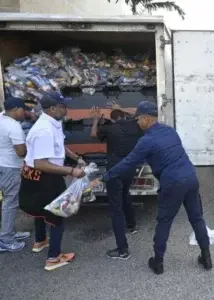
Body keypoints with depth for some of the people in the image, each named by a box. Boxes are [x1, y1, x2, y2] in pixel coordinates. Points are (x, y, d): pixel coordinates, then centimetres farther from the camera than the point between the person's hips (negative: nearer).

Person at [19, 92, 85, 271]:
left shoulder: (52, 124, 0)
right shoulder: (45, 130, -32)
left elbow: (58, 147, 19)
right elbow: (41, 164, -36)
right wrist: (71, 171, -36)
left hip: (44, 176, 10)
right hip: (43, 178, -10)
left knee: (42, 209, 28)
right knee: (57, 214, 5)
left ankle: (40, 241, 53)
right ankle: (54, 258, 19)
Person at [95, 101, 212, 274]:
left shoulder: (147, 141, -10)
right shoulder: (169, 130, 13)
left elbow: (127, 163, -6)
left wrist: (105, 178, 4)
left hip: (173, 183, -7)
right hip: (191, 177, 7)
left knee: (164, 222, 9)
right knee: (197, 218, 19)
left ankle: (158, 261, 22)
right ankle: (206, 256, 29)